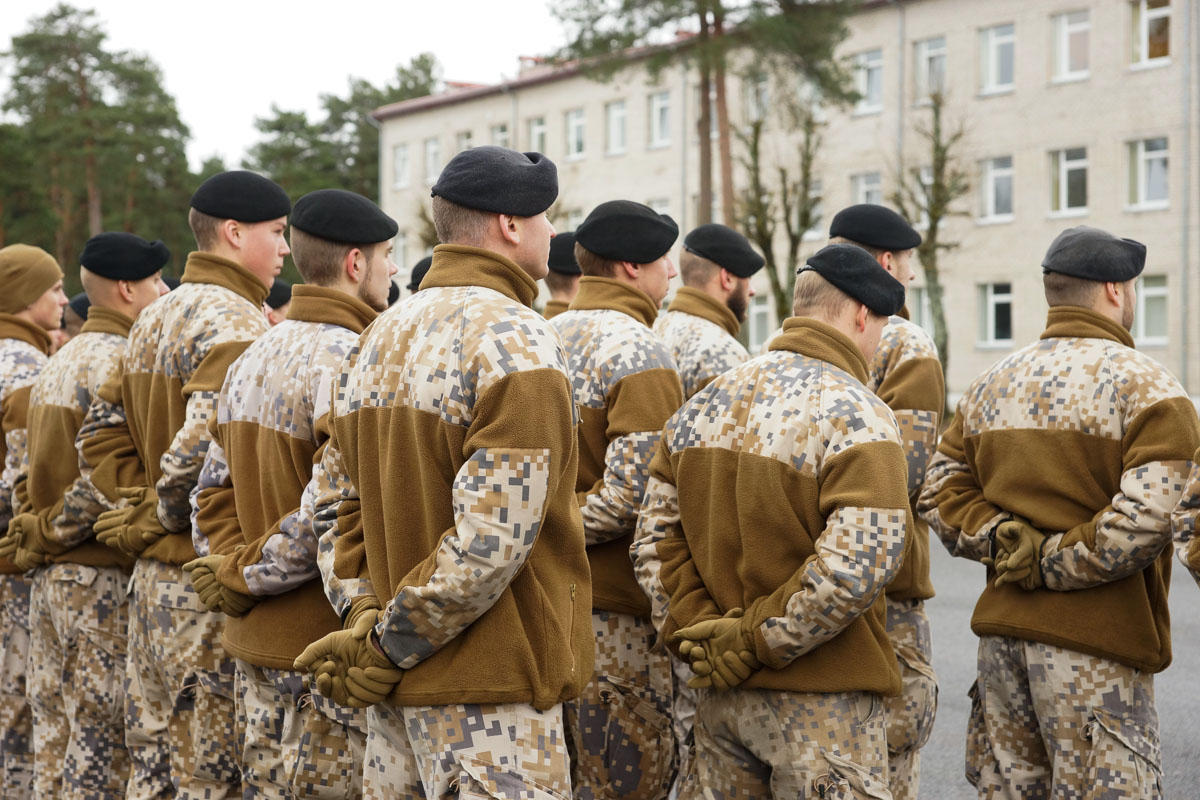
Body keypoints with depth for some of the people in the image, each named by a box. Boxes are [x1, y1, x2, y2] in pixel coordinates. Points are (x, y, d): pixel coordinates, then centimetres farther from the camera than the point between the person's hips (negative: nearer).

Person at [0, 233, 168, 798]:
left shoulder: (56, 365, 17)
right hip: (103, 573, -9)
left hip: (49, 577, 9)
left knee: (54, 738, 13)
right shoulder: (121, 361, -13)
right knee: (102, 737, -3)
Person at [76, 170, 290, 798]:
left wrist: (141, 507, 8)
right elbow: (201, 449, -27)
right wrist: (162, 514, -10)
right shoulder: (236, 323, -15)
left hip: (151, 577, 9)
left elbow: (98, 435, 17)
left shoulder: (153, 320, 16)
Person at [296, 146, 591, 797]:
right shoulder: (516, 340, -13)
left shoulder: (379, 336, 13)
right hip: (489, 692, -8)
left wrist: (362, 615, 1)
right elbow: (493, 535, -22)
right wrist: (390, 645, -14)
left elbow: (335, 500, 11)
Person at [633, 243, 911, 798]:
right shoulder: (857, 415, -12)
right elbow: (859, 562, -23)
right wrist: (754, 641, -16)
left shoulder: (703, 404, 10)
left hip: (719, 693, 7)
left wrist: (696, 630, 0)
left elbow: (655, 539, 6)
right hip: (821, 703, -7)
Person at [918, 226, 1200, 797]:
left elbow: (942, 496, 8)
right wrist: (1054, 564, -12)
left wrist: (1009, 544, -3)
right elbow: (1144, 520, -20)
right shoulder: (1147, 387, -8)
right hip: (1095, 643, -6)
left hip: (1003, 633, 6)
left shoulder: (991, 385, 12)